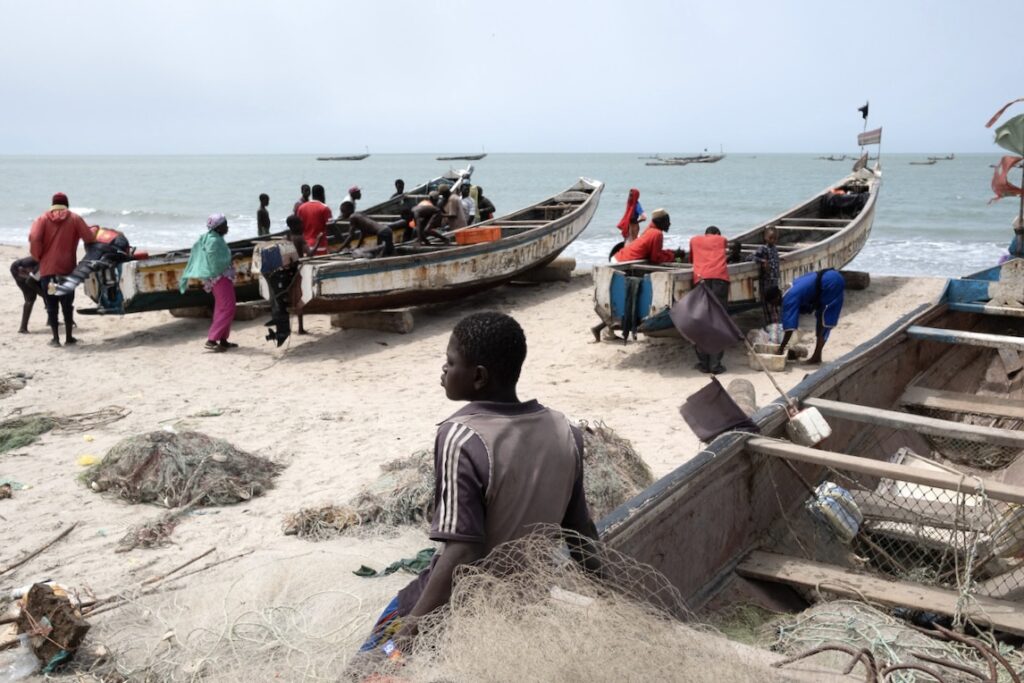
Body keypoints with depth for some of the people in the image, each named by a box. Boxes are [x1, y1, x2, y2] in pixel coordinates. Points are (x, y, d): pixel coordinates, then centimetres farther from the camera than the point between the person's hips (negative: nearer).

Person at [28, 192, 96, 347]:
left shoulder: (42, 219, 4)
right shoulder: (74, 218, 4)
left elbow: (34, 238, -10)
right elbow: (89, 238, -4)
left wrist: (38, 256, 2)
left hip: (47, 269, 0)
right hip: (67, 268, 0)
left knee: (51, 305, 7)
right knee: (67, 305, 9)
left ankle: (55, 338, 7)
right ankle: (69, 337, 12)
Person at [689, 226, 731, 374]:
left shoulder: (694, 240, 27)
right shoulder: (722, 240, 27)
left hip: (701, 278, 0)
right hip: (720, 277, 0)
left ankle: (703, 363, 2)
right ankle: (715, 365, -4)